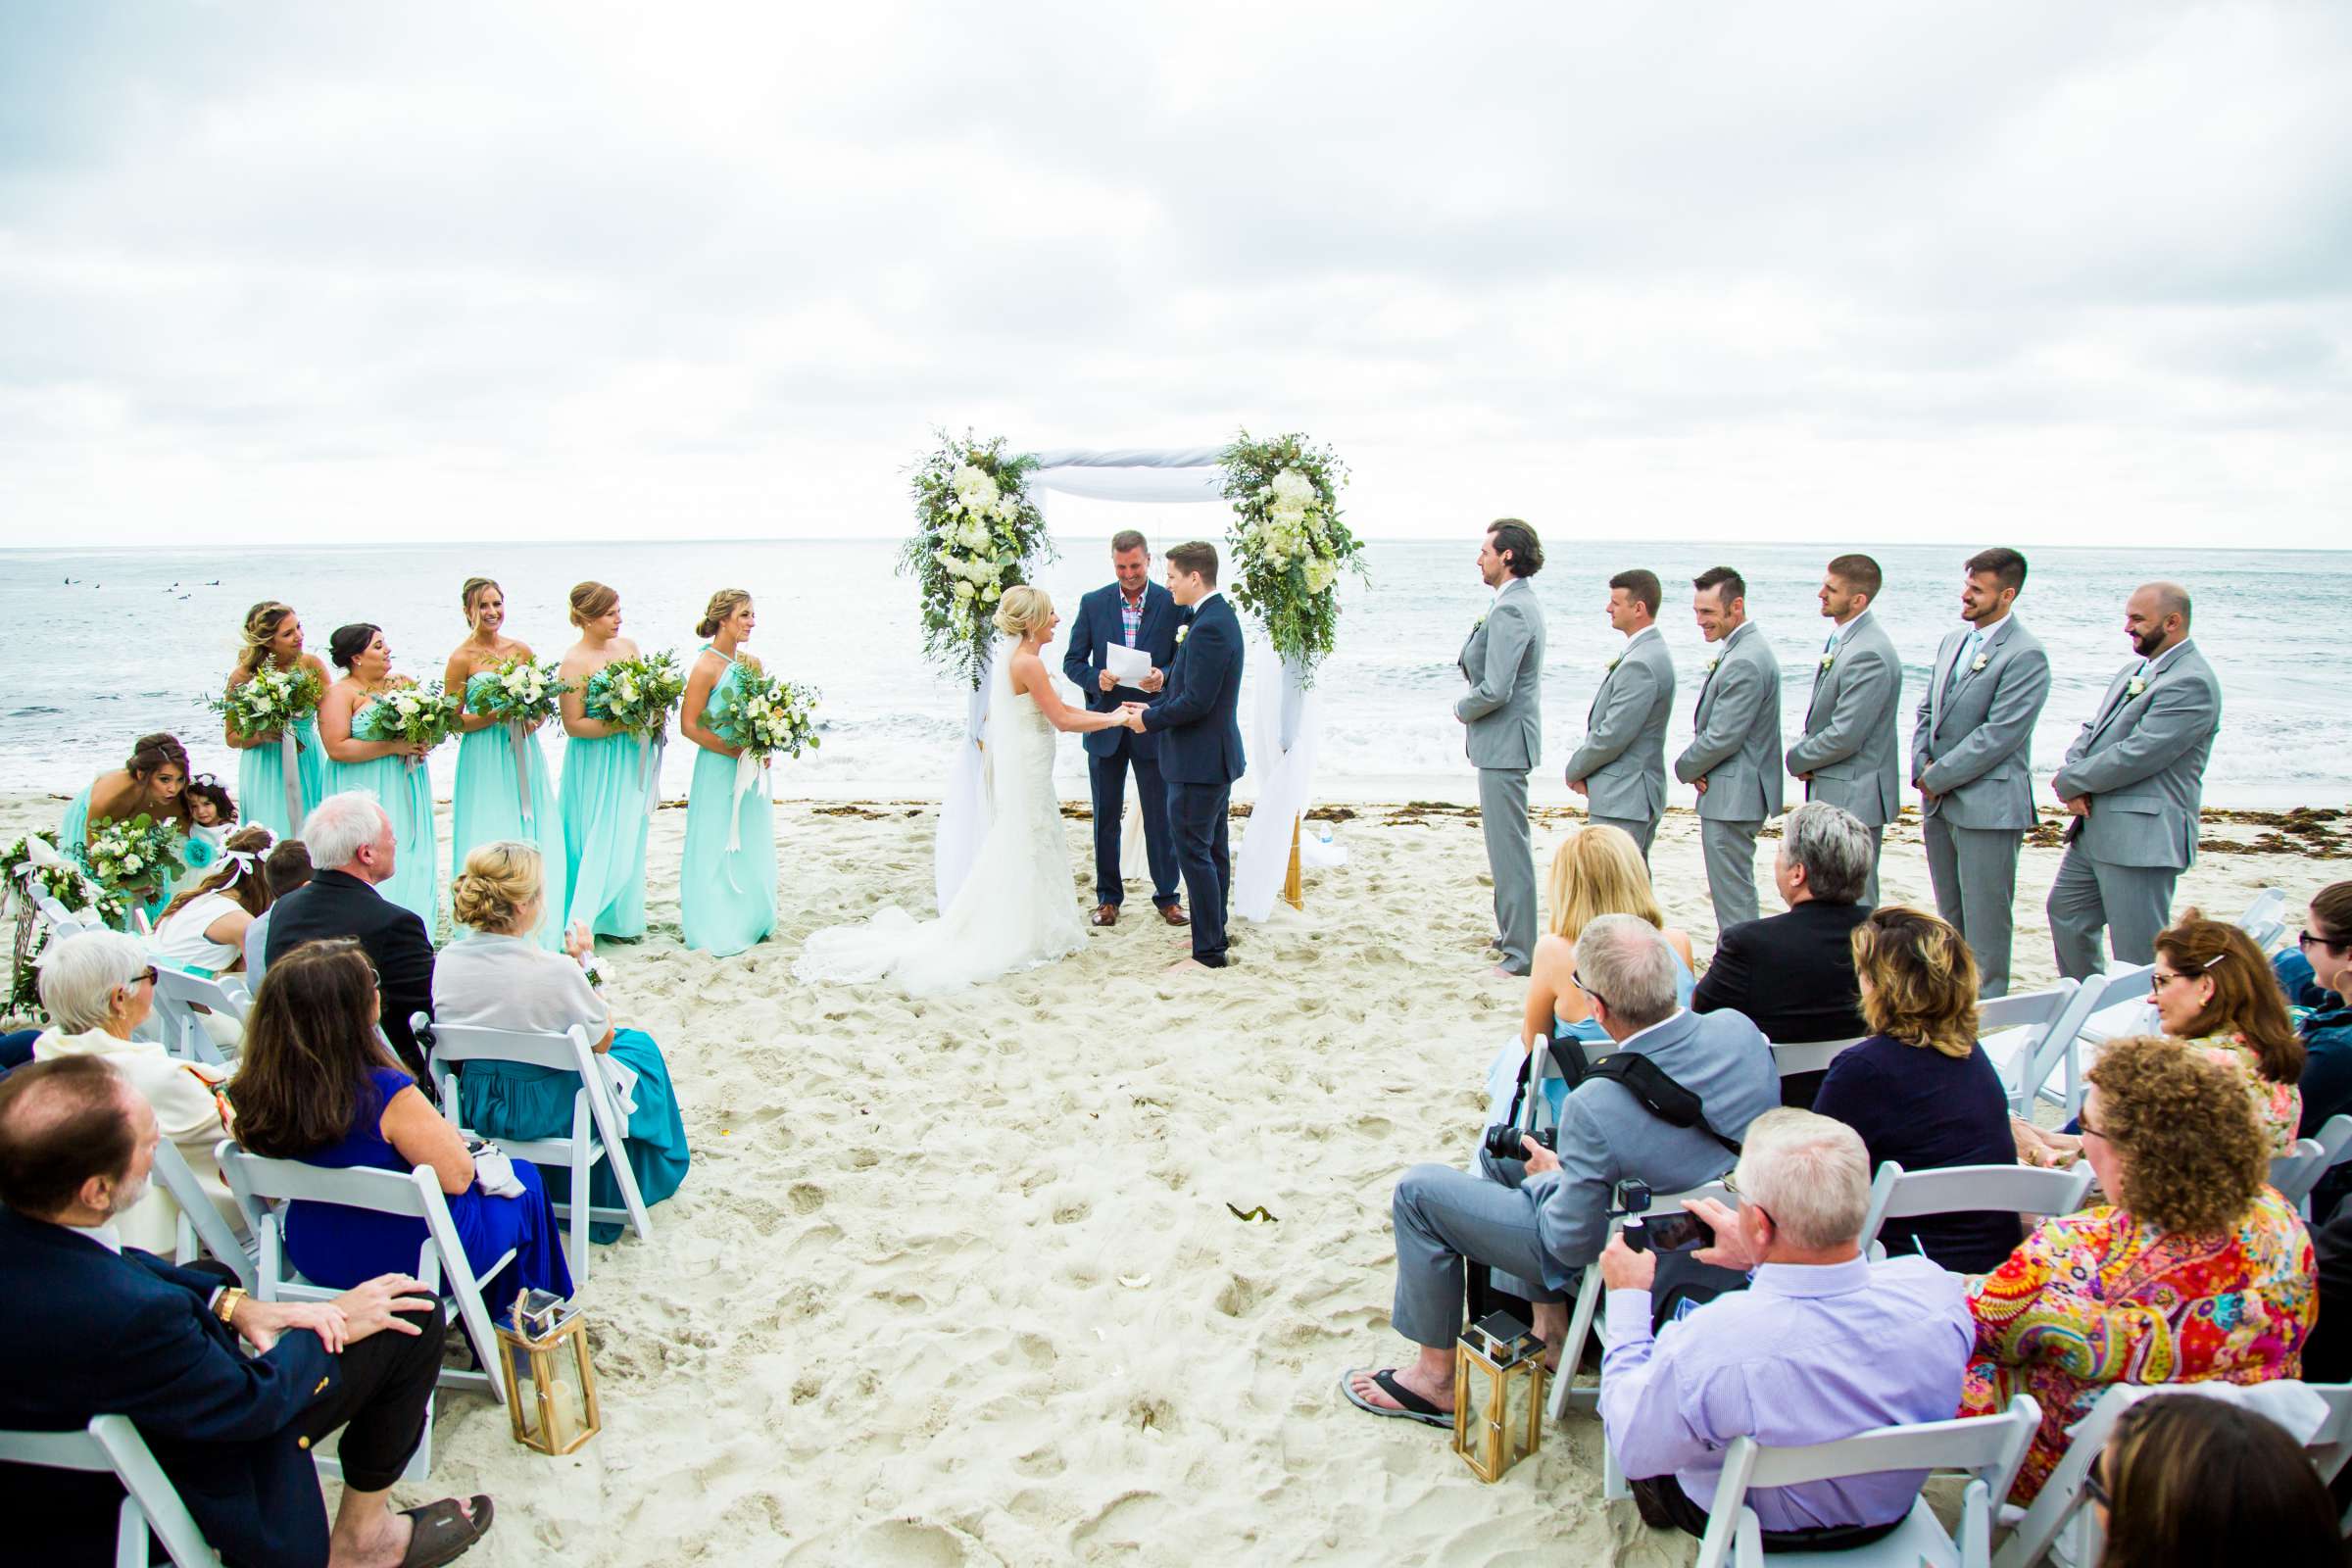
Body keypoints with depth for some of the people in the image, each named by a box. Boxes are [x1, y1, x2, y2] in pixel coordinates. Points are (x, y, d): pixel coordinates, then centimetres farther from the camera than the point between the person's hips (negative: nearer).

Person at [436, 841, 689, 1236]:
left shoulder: (446, 961, -12)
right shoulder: (555, 970, -30)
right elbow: (602, 1042, -12)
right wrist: (582, 966, -5)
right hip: (547, 1113, -6)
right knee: (639, 1045, 24)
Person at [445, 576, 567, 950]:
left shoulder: (522, 650, 7)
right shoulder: (462, 658, -5)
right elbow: (454, 721, -5)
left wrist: (532, 719, -6)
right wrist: (496, 715, -18)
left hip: (524, 755, 4)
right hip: (483, 762, -4)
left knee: (535, 841, 6)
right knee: (490, 844, -2)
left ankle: (538, 931, 16)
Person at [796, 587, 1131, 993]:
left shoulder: (1022, 659, 11)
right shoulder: (1029, 663, -20)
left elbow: (1059, 711, 15)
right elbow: (1063, 720, -18)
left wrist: (1110, 714, 11)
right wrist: (1114, 719, -9)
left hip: (1022, 769, 10)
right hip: (1026, 772, -10)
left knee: (1025, 851, 15)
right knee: (1024, 852, 0)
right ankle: (1025, 937, 9)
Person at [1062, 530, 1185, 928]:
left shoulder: (1172, 603, -3)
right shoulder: (1093, 603, 1)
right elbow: (1072, 661, 3)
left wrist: (1164, 676, -22)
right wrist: (1096, 679, -18)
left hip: (1153, 726, -1)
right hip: (1105, 725, 2)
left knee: (1160, 816, 6)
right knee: (1106, 816, 10)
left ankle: (1166, 895, 19)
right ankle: (1108, 896, 22)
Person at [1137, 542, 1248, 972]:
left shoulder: (1208, 627, -22)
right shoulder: (1219, 617, 11)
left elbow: (1196, 701, -24)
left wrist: (1149, 720, -12)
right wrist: (1154, 707, 10)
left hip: (1199, 760, -11)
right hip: (1218, 756, 11)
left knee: (1194, 853, -5)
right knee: (1214, 850, 17)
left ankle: (1207, 953, 1)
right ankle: (1214, 935, 28)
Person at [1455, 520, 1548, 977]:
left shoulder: (1509, 610, -20)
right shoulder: (1524, 601, 13)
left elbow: (1495, 690, -24)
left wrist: (1462, 708, -7)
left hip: (1503, 742, -11)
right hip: (1506, 739, 11)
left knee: (1510, 849, -5)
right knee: (1508, 844, 19)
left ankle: (1521, 954, 1)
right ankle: (1512, 934, 30)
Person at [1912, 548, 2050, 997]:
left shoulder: (2025, 655, -13)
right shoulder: (1953, 641, 12)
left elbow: (1999, 735, -18)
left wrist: (1937, 777, -13)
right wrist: (1922, 767, 0)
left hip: (1988, 804, -8)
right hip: (1939, 801, 8)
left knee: (1985, 922, -2)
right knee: (1950, 917, 16)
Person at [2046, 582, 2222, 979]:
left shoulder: (2191, 683, -16)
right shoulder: (2133, 672, 15)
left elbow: (2136, 756, -22)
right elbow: (2091, 731, 15)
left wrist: (2068, 781, -10)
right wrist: (2075, 777, -6)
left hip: (2143, 837, -10)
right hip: (2095, 828, 10)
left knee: (2138, 954, -5)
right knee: (2065, 912, 21)